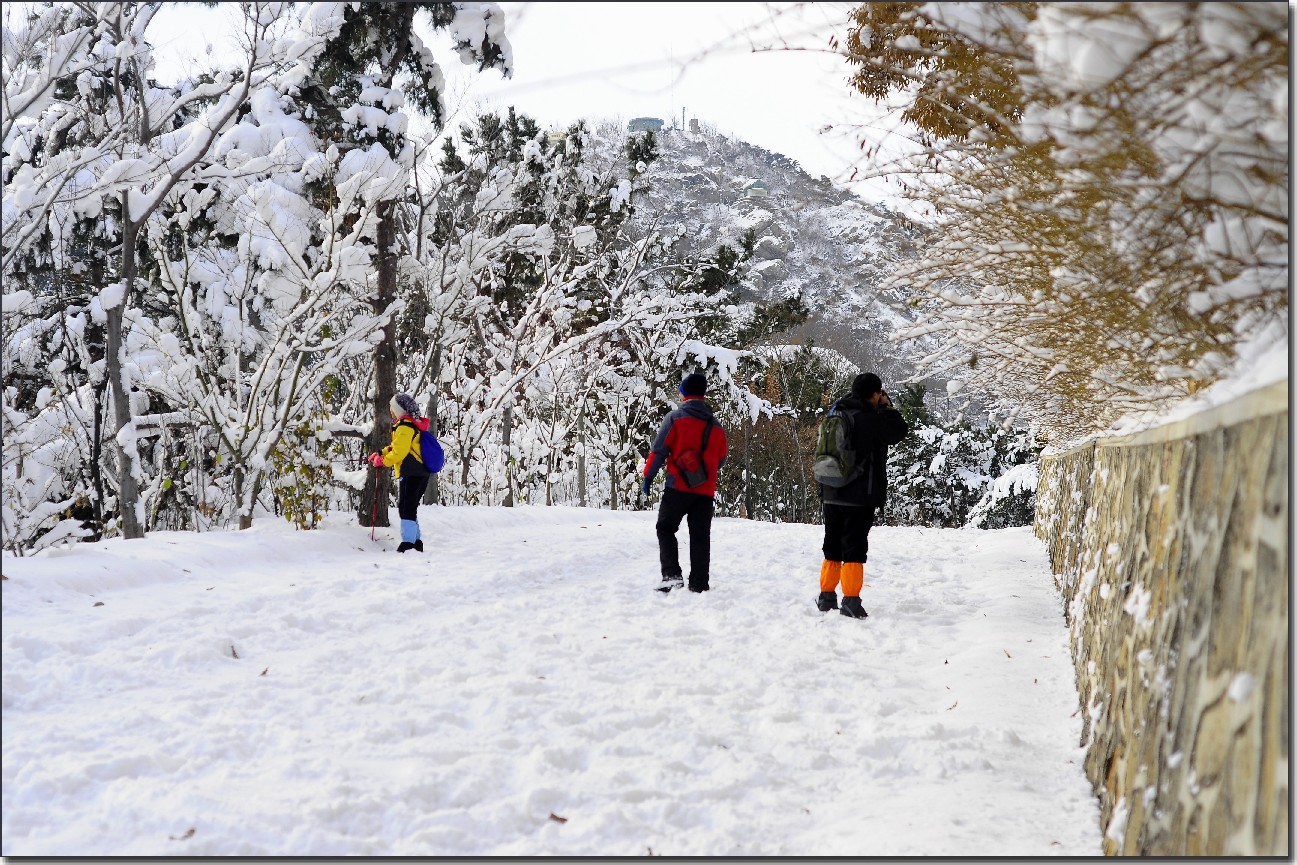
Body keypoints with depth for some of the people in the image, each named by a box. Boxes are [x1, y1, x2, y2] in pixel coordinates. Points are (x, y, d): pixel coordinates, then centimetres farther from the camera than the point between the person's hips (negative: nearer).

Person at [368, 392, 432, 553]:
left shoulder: (404, 427, -13)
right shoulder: (414, 425, 18)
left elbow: (399, 452, -18)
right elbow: (397, 446, 25)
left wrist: (382, 461, -5)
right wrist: (381, 454, 16)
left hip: (411, 474, -10)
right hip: (421, 473, 10)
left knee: (406, 508, -10)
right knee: (410, 508, 16)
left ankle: (408, 543, -15)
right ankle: (416, 541, 19)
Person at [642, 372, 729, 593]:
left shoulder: (676, 417, -3)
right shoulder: (715, 424, 12)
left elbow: (659, 449, -6)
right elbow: (721, 459, 17)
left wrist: (648, 476, 1)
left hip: (678, 487, -4)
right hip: (706, 491, 4)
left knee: (666, 529, 7)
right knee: (700, 537, 7)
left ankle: (672, 575, -9)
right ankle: (699, 584, 5)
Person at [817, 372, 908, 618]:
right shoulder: (870, 419, -14)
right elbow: (899, 431, -1)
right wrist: (887, 406, 7)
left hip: (831, 494, 7)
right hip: (860, 496, -7)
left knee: (833, 547, 16)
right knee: (854, 548, -4)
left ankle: (826, 597, 20)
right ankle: (850, 601, -6)